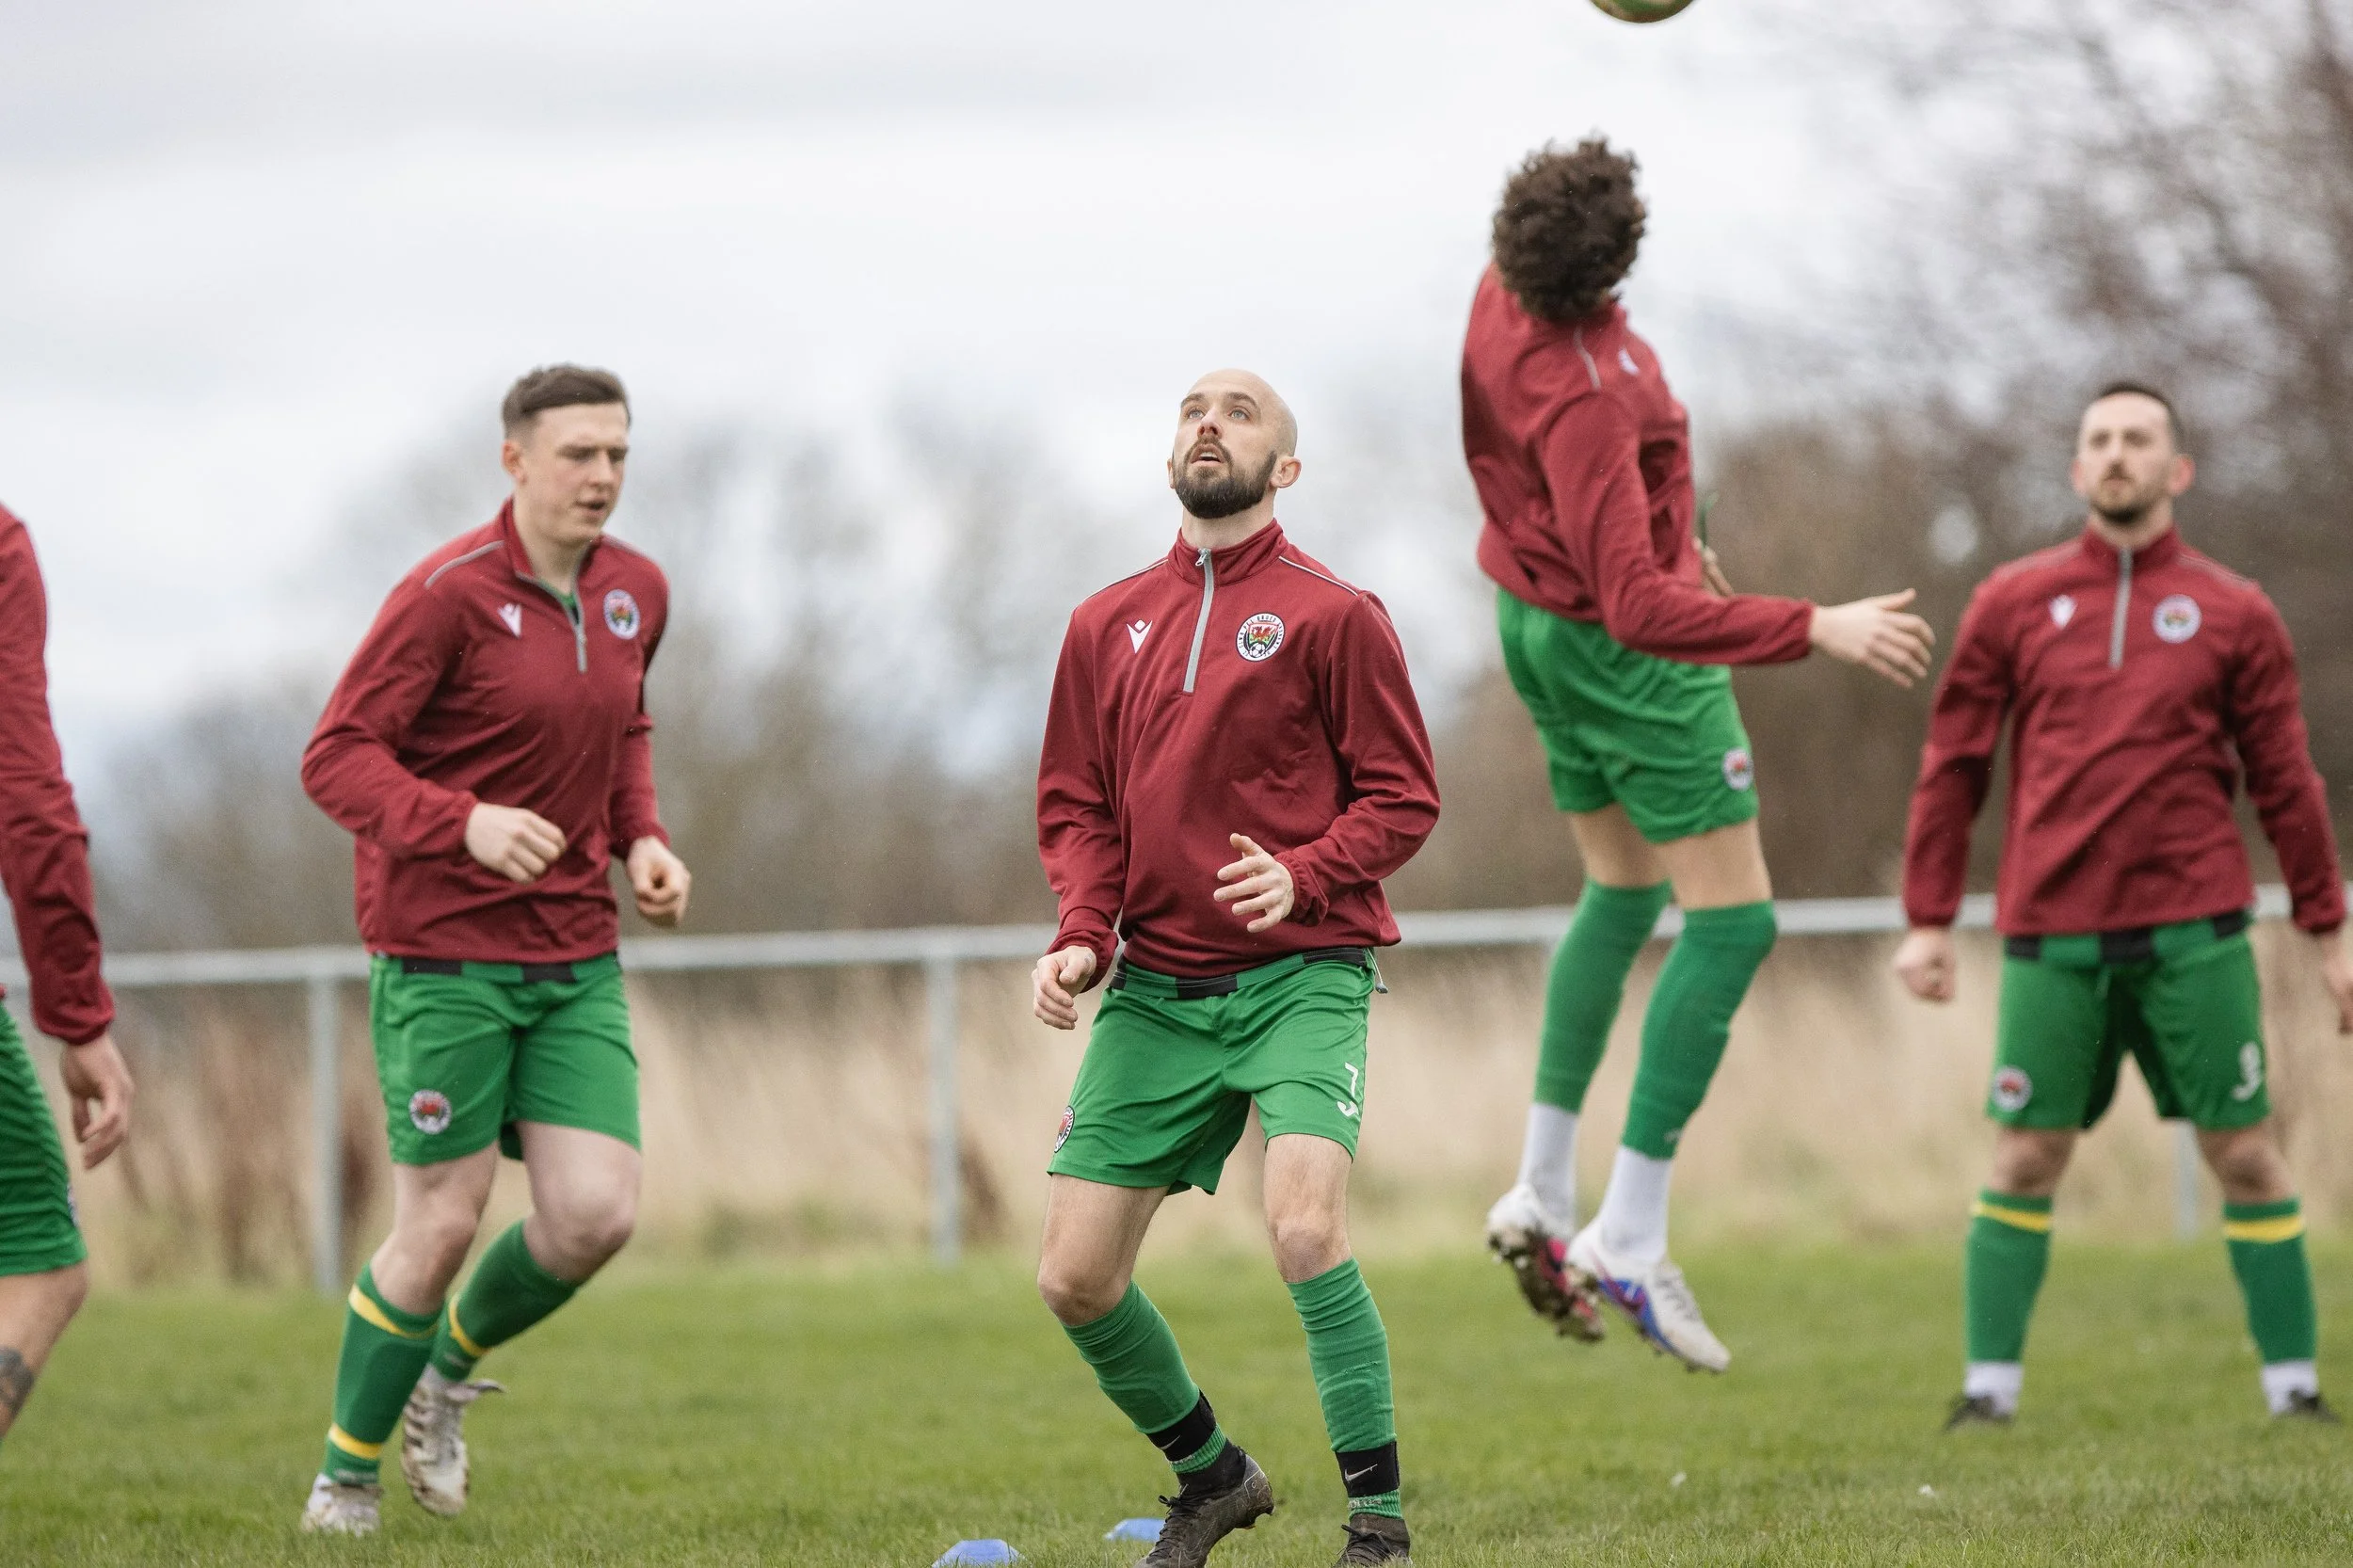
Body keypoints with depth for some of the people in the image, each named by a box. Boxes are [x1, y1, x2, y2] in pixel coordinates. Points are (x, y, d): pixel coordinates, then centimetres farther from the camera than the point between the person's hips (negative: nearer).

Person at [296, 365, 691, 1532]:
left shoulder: (636, 591, 7)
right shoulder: (449, 593, -14)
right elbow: (336, 759, -14)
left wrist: (640, 838, 7)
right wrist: (466, 823, -29)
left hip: (577, 961, 6)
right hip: (443, 956, -5)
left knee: (595, 1216, -7)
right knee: (442, 1226, -3)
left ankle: (450, 1368, 23)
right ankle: (346, 1472, 18)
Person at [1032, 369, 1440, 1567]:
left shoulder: (1332, 615, -1)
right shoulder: (1107, 625, 12)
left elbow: (1403, 801, -1)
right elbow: (1074, 806, 16)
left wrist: (1301, 875, -18)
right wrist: (1080, 936, -2)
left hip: (1300, 978, -5)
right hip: (1154, 993, 5)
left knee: (1304, 1228, -26)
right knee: (1074, 1278, 0)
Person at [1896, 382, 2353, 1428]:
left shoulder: (2234, 615, 7)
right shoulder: (2014, 604, 8)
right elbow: (1951, 767, 9)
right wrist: (1928, 922, 4)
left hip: (2195, 930, 0)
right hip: (2051, 936, 0)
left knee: (2245, 1154, 1)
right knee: (2024, 1161, -1)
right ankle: (1989, 1389, 6)